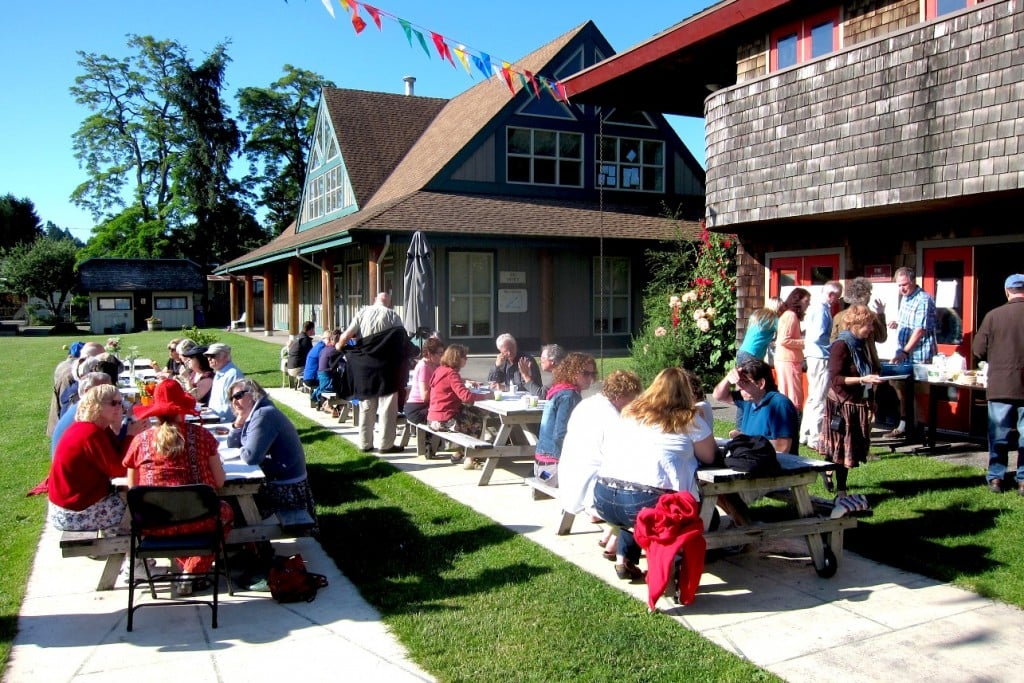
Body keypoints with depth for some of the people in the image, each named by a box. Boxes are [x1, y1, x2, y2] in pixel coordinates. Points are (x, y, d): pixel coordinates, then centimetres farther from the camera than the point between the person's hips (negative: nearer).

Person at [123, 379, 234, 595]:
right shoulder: (200, 435, -1)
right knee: (225, 511, 29)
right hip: (196, 521, -3)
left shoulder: (140, 440, 3)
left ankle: (184, 566, 24)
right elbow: (219, 482, 2)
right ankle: (192, 574, 17)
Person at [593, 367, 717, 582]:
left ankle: (624, 562, 27)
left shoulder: (630, 412, 20)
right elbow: (709, 457, 17)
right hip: (644, 503, -5)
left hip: (603, 498, 5)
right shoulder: (689, 421, 8)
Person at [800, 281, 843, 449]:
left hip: (815, 356, 10)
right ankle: (815, 438, -1)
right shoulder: (822, 309, -15)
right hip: (821, 358, -10)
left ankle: (805, 434, 23)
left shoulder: (816, 308, 15)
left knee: (813, 397, 16)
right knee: (819, 399, -5)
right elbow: (818, 337, -22)